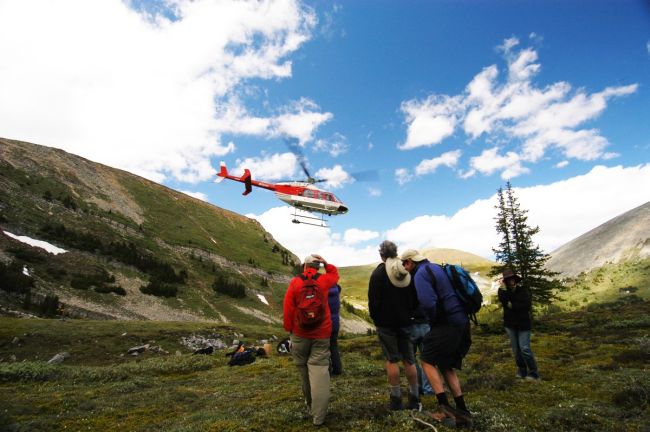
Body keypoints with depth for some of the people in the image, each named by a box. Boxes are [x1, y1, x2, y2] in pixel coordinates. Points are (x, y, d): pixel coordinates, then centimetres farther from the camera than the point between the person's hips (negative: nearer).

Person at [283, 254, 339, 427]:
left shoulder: (294, 282, -5)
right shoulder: (324, 280, -3)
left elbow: (287, 309, -3)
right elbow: (334, 273, 21)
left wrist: (289, 329, 7)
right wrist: (325, 263, 9)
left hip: (300, 334, 1)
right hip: (322, 334, 0)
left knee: (304, 367, 17)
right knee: (319, 369, -2)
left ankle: (310, 404, 34)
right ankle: (318, 415, -2)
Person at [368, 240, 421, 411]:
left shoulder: (378, 273, -11)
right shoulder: (407, 272, 4)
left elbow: (373, 300, -11)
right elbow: (415, 298, 9)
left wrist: (376, 319, 2)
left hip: (386, 323, -4)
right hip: (405, 322, 4)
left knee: (392, 360, 4)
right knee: (409, 359, 10)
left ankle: (396, 399, 9)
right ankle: (414, 399, 17)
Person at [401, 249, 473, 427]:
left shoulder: (421, 273, -10)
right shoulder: (436, 268, 18)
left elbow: (428, 303, -24)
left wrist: (433, 321, -5)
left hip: (446, 324, -9)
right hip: (461, 322, 9)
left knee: (428, 361, 4)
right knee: (446, 366, 17)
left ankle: (444, 405, -4)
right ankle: (462, 411, 16)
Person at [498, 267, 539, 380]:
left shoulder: (524, 290, -5)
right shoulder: (503, 290, 2)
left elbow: (527, 305, -16)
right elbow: (503, 301, -17)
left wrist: (512, 306, -13)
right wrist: (504, 289, -27)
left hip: (523, 324, -3)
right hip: (510, 324, 3)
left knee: (524, 348, -9)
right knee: (516, 349, 8)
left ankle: (533, 372, 5)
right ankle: (522, 371, 21)